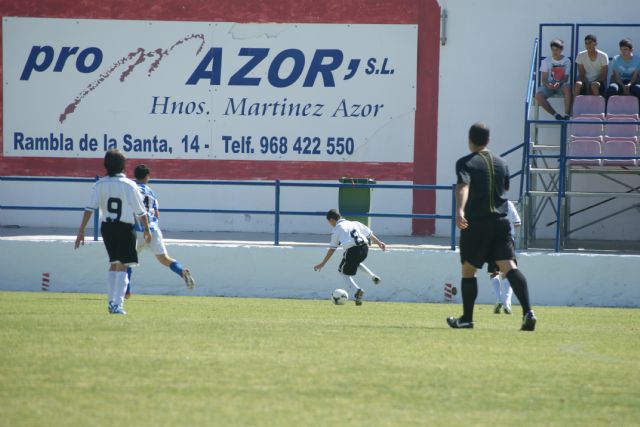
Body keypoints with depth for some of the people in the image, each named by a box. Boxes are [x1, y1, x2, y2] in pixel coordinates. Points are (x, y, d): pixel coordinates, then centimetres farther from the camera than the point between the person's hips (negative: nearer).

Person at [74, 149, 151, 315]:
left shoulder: (100, 184, -1)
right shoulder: (129, 185, -7)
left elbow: (89, 209, -6)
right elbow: (140, 211, -3)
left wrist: (81, 231, -5)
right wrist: (146, 230, 11)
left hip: (106, 227, 3)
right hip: (124, 228, -3)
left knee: (113, 263, 20)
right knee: (122, 266, -1)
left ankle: (112, 301, 22)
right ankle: (118, 304, -12)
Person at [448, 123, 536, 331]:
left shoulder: (465, 163, -2)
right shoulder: (501, 163, 15)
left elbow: (463, 187, -20)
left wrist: (459, 211, -35)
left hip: (475, 223, -3)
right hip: (500, 222, 3)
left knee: (468, 270, 13)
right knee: (509, 267, -8)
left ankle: (466, 318, 20)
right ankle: (528, 311, -26)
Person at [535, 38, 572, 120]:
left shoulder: (566, 61, 2)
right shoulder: (546, 61, 3)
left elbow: (566, 78, -1)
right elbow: (543, 78, 1)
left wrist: (559, 83, -23)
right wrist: (547, 84, -23)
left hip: (561, 84, -1)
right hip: (549, 85, 1)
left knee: (567, 88, -39)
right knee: (538, 96, -31)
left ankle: (566, 115, -35)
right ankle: (555, 115, -18)